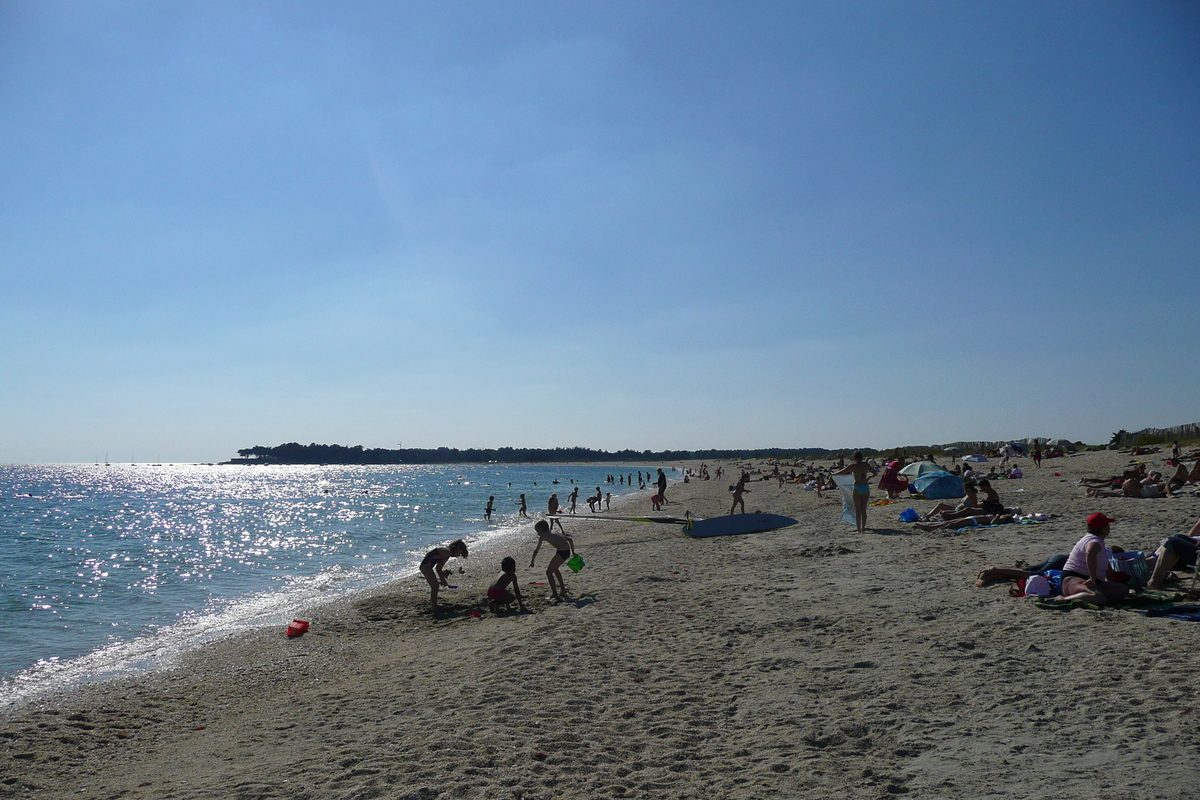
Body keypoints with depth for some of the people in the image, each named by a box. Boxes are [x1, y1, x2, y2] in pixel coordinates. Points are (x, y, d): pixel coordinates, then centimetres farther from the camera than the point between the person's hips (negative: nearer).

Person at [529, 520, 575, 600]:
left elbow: (536, 550, 11)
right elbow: (570, 539, 26)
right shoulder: (554, 533, 26)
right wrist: (573, 552, 30)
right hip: (567, 551, 8)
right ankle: (563, 590, 37)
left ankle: (555, 594, 0)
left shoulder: (543, 536, 6)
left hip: (561, 552, -8)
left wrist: (532, 561, 23)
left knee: (549, 572, 2)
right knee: (554, 569, 29)